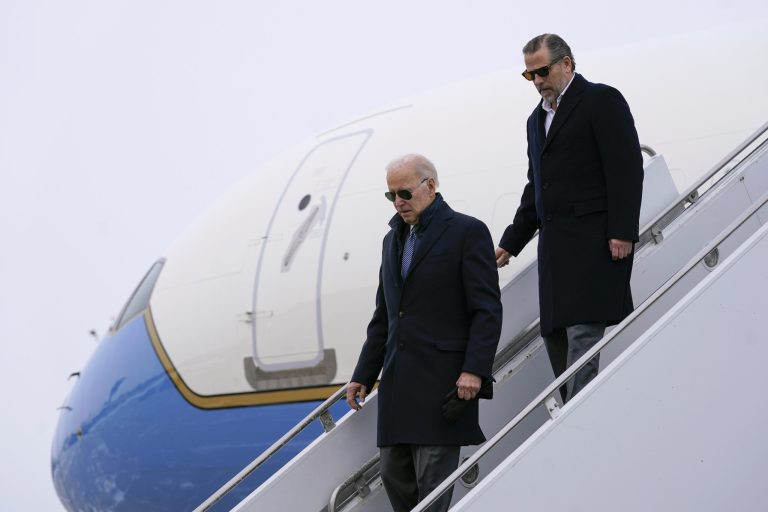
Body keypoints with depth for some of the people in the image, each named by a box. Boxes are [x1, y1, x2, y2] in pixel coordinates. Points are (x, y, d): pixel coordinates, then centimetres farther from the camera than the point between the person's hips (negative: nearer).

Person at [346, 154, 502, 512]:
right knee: (394, 475, 6)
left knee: (432, 478, -9)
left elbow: (487, 310, -8)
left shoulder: (468, 232, -2)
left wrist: (474, 369, -17)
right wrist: (364, 374, 18)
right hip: (397, 381, 7)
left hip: (442, 375, -7)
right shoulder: (393, 239, 20)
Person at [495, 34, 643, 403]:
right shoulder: (537, 119, 23)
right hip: (555, 246, 8)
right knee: (555, 335, 3)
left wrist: (622, 232, -16)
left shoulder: (602, 100, 0)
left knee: (583, 331, -16)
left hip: (595, 242, -8)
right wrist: (510, 243, 22)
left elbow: (626, 170, -8)